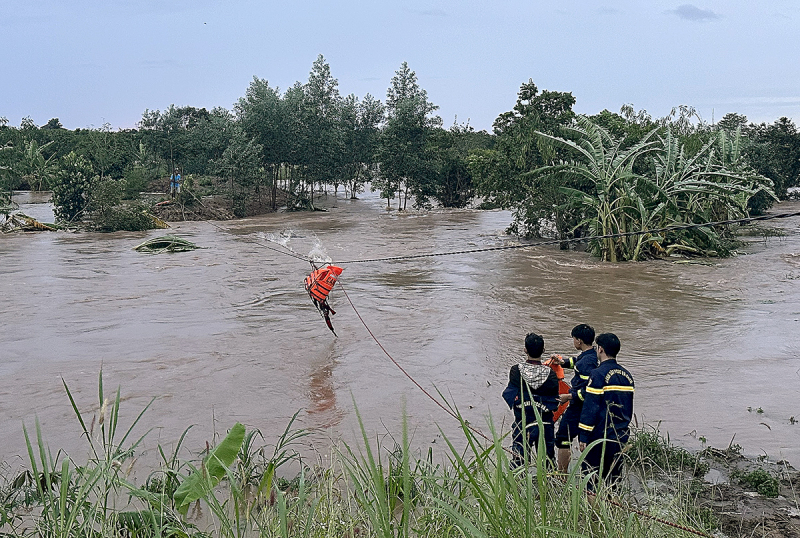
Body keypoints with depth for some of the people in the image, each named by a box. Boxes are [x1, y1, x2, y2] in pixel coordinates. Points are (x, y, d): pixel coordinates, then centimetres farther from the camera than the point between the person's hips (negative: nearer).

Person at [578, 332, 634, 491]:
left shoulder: (598, 374, -14)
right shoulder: (627, 375, 9)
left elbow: (590, 408, -16)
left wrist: (583, 436, -13)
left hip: (600, 435, -7)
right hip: (620, 436, 7)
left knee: (591, 477, 1)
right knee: (613, 478, 14)